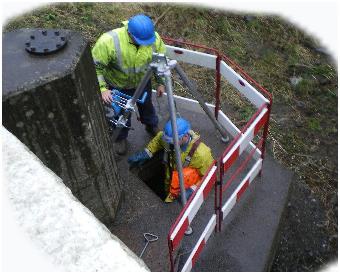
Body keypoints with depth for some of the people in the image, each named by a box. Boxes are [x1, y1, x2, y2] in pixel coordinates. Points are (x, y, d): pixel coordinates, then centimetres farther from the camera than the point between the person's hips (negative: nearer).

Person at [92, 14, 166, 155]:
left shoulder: (154, 38, -26)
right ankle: (121, 138, 47)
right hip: (118, 86, -3)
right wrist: (102, 88, -35)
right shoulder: (109, 41, -38)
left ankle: (152, 126, 58)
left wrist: (160, 82, -2)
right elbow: (95, 66, -27)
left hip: (142, 82, 3)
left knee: (146, 106, 27)